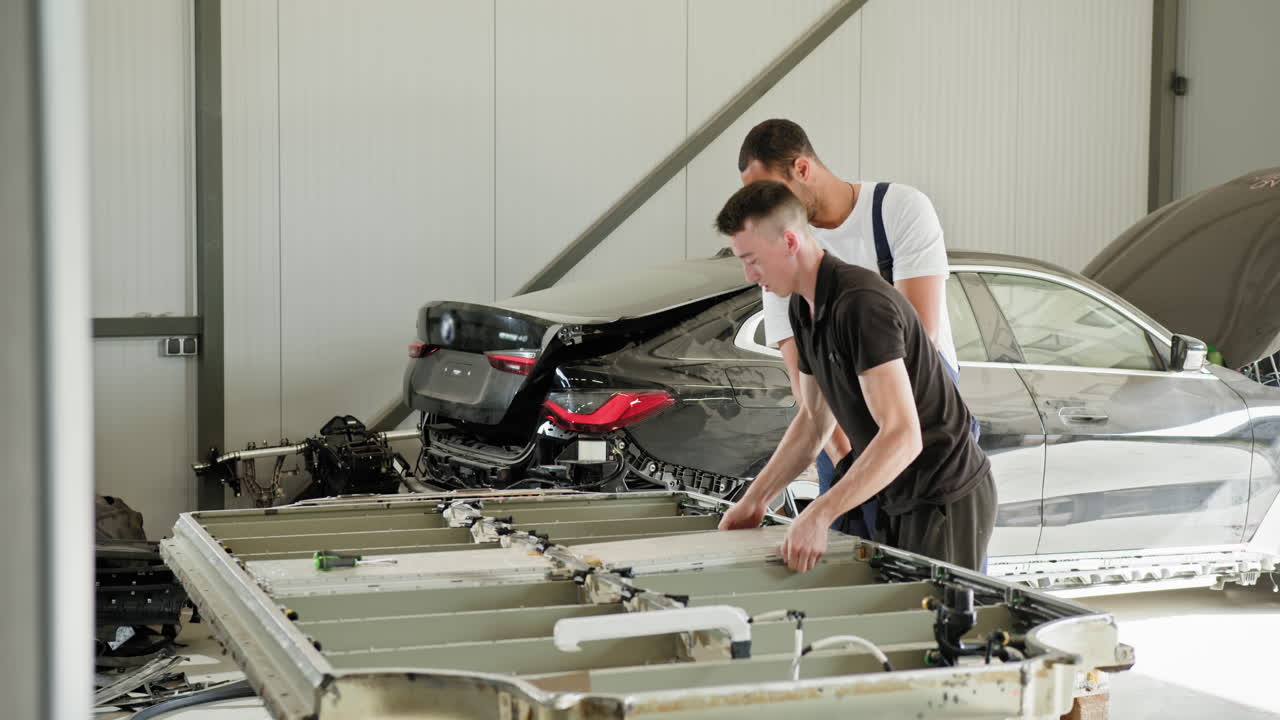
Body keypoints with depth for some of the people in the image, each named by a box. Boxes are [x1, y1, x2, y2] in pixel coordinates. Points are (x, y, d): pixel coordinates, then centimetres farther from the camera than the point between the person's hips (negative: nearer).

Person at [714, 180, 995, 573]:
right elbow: (814, 419, 17)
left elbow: (903, 436, -31)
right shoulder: (803, 308, 6)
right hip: (899, 498, 9)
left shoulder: (861, 303, -25)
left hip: (946, 500, -9)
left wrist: (819, 516, -35)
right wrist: (754, 500, 10)